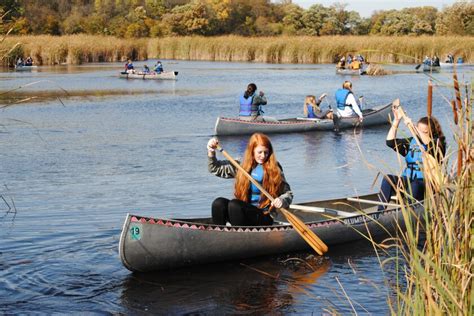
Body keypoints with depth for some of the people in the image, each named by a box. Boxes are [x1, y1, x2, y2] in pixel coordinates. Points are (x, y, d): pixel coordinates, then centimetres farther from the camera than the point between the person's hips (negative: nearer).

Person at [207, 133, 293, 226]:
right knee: (218, 203, -24)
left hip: (264, 218, -4)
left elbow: (288, 193, 4)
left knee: (234, 204, -30)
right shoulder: (241, 166, 9)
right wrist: (211, 151, -4)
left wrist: (282, 201, -18)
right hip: (242, 211, 4)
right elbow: (215, 169, 13)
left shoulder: (274, 169, 0)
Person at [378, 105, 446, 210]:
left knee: (414, 185, -38)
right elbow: (390, 142, 5)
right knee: (388, 178, -23)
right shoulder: (411, 142, 16)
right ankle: (380, 212, -32)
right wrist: (396, 120, -2)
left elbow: (429, 143, -22)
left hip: (426, 183, -4)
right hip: (408, 181, 4)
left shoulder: (438, 143, 2)